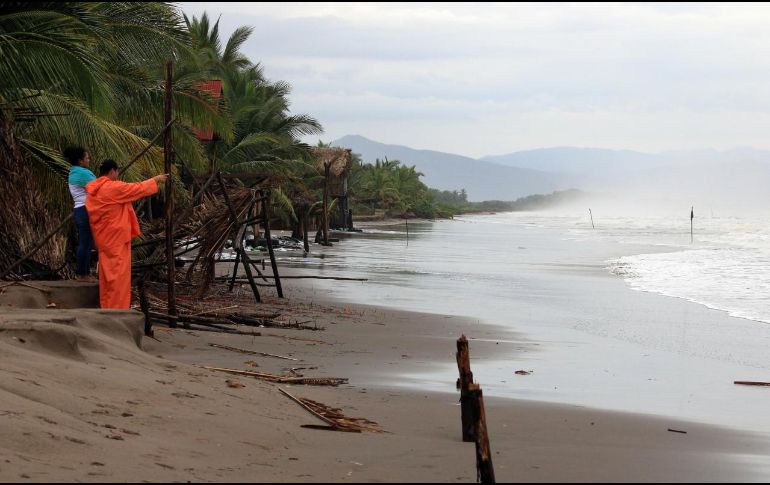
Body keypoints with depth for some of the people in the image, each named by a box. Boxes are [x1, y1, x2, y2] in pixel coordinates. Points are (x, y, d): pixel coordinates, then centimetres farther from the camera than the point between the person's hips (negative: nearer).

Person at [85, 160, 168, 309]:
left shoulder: (94, 190, 8)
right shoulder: (114, 187, -17)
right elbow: (138, 189, -7)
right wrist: (156, 179, 7)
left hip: (103, 238, 9)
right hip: (116, 237, -9)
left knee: (107, 272, 13)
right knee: (119, 274, -6)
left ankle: (106, 307, 16)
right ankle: (118, 308, -6)